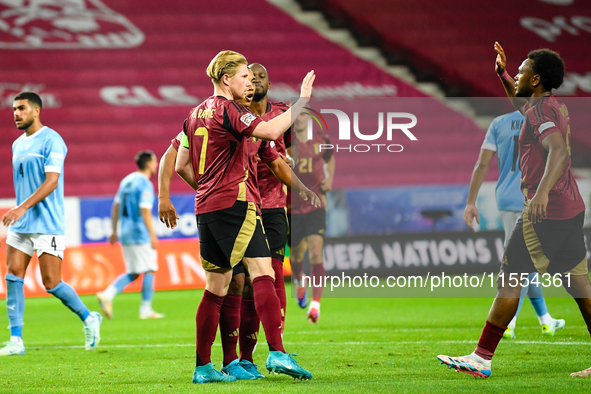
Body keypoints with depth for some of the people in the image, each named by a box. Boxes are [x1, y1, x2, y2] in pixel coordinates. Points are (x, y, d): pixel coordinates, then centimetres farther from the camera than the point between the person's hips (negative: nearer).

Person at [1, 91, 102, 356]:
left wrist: (23, 207, -27)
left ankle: (89, 319, 16)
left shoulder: (51, 141, -10)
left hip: (47, 225, -7)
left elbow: (51, 181, -19)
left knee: (51, 283, -7)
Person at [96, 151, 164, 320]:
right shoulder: (145, 184, -11)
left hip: (125, 234, 8)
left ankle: (107, 295, -6)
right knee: (149, 270, 1)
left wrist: (114, 231, 21)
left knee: (133, 273, 12)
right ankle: (146, 309, 1)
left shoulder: (127, 180, 14)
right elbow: (145, 211, -19)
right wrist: (152, 235, -19)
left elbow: (116, 206, 17)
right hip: (140, 234, -8)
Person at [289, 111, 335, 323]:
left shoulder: (321, 141, 2)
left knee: (316, 253, -16)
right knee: (296, 254, 12)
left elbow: (330, 160, 22)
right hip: (292, 208, 0)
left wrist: (330, 180, 4)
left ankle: (315, 305, -18)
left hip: (316, 206, 0)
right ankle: (300, 283, 47)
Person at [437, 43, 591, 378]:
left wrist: (543, 191, -44)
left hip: (545, 212, -9)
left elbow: (559, 151, -31)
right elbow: (519, 102, 39)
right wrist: (503, 73, 29)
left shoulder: (541, 110, -14)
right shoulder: (555, 105, 15)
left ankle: (482, 359, -2)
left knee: (510, 279, -4)